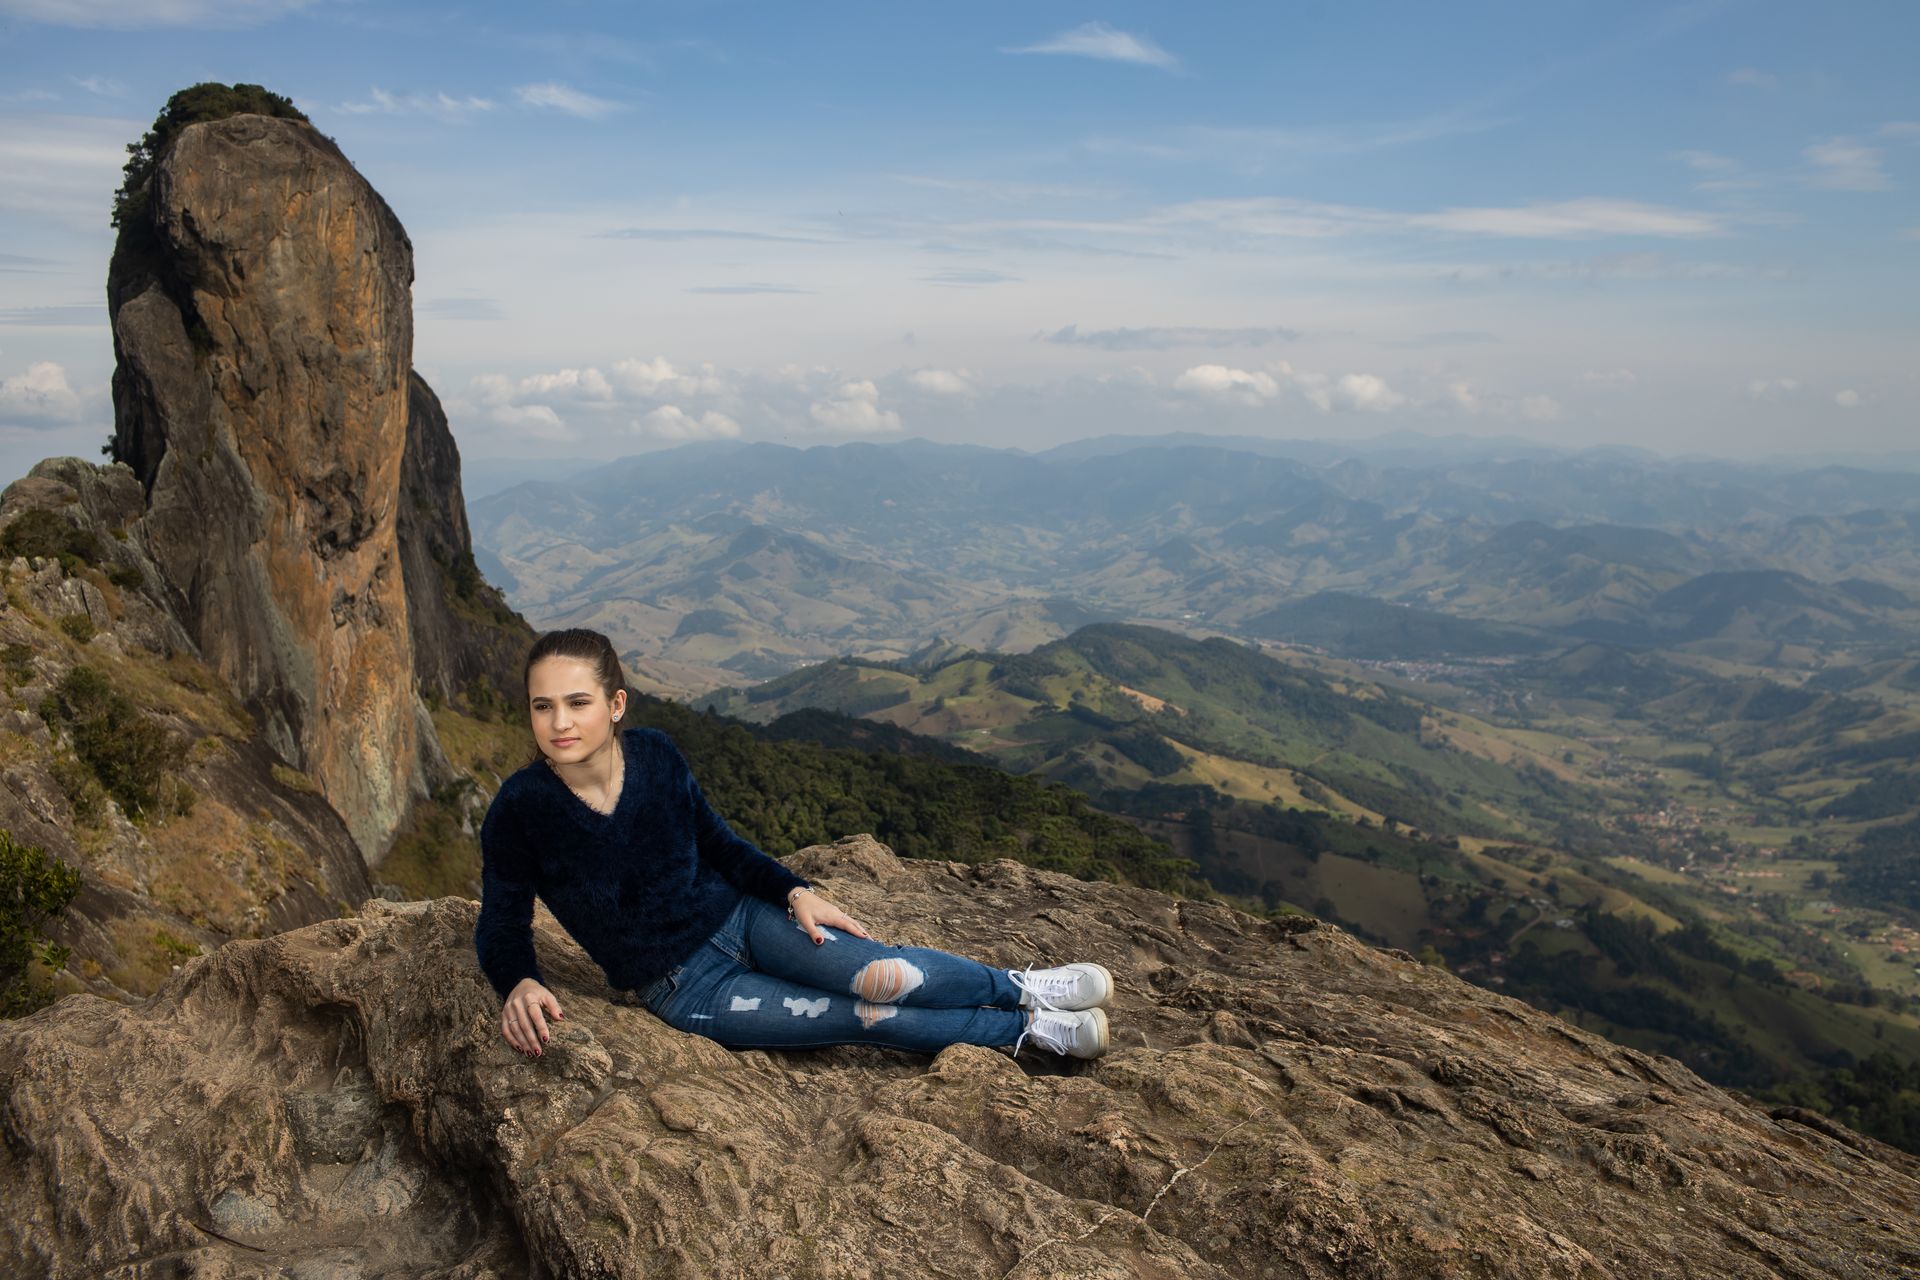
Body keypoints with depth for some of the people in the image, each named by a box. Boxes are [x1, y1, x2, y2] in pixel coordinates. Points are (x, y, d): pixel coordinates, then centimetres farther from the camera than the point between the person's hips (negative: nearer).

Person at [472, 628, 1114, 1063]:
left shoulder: (655, 756, -10)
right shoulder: (520, 810, -19)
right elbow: (501, 924, -7)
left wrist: (795, 892, -7)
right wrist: (518, 985, -29)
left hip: (740, 916, 2)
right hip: (685, 989, -2)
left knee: (880, 976, -21)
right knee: (862, 1017, -12)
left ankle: (1020, 987, 2)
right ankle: (1026, 1029, 3)